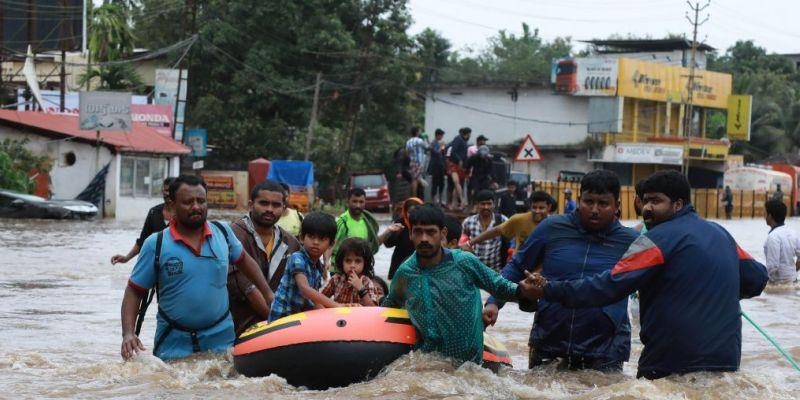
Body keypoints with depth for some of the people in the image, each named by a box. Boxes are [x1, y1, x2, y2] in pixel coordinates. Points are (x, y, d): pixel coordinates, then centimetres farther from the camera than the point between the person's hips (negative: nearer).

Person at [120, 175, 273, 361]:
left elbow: (244, 261, 21)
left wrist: (268, 295, 16)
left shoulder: (223, 232, 3)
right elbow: (134, 292, -2)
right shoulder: (155, 245, -6)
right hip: (173, 344, -2)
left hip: (221, 339, 2)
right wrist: (128, 334, -15)